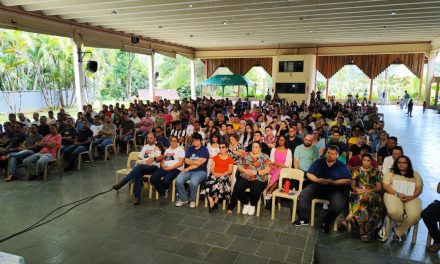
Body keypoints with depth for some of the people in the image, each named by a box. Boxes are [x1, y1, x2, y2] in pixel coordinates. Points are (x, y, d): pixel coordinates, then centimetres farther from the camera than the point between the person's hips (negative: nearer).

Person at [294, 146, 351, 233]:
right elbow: (309, 174, 8)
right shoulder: (318, 162, 12)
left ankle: (326, 222, -6)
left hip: (334, 190, -1)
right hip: (317, 186, 1)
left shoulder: (342, 166, 9)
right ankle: (303, 219, -5)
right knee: (303, 196, -22)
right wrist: (318, 180, -13)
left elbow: (348, 180, -1)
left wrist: (334, 182, -15)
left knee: (338, 205, -30)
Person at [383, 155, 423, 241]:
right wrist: (398, 194, -15)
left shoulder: (415, 174, 16)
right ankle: (403, 229, 0)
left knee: (415, 214, -30)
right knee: (394, 212, -34)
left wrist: (411, 197, -12)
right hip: (393, 195, -2)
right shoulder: (390, 173, 11)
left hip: (411, 197, 2)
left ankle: (398, 231, -7)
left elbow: (419, 188, 8)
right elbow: (386, 186, 1)